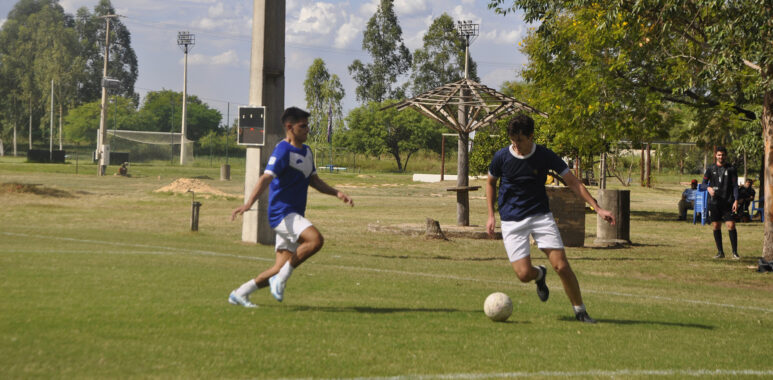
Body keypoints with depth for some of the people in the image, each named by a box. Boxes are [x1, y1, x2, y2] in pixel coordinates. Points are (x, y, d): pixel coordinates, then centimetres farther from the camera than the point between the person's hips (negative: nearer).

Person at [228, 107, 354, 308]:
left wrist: (337, 193, 13)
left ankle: (240, 293, 13)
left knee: (281, 268, 4)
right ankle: (281, 278, -16)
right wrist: (249, 203, -36)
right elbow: (266, 178, -23)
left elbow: (314, 180, 26)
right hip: (282, 213, -9)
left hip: (294, 215, 9)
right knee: (315, 239, -29)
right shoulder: (283, 151, -12)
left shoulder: (306, 151, 17)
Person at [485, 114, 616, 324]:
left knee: (561, 265, -13)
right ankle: (540, 275, 27)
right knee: (524, 274, -12)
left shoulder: (545, 156, -8)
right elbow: (490, 182, 13)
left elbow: (573, 182, -3)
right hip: (512, 221, 0)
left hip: (541, 216, 0)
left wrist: (597, 208, -9)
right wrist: (491, 215, 7)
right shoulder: (501, 157, -6)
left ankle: (580, 311, 4)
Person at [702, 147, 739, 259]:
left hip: (728, 202, -2)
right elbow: (704, 183, 11)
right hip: (714, 202, 2)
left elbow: (735, 186, 2)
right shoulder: (710, 168, 7)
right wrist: (709, 188, -12)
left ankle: (735, 252, -4)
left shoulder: (731, 169, 3)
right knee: (716, 227, 4)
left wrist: (736, 200, -9)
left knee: (731, 225, -9)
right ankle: (720, 252, 12)